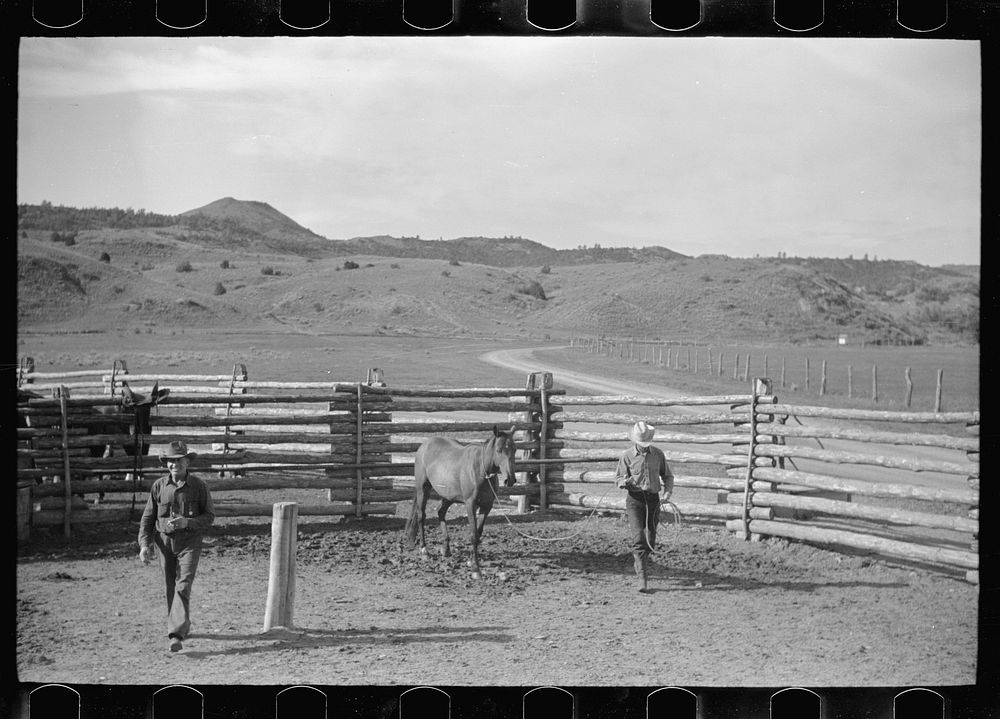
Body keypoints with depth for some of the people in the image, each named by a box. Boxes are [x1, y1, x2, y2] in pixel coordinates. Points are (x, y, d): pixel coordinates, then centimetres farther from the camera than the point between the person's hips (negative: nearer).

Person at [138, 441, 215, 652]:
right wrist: (144, 543, -4)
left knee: (182, 587, -13)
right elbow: (147, 517, 6)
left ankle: (175, 635, -18)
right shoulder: (158, 486, 0)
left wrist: (187, 522, -18)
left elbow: (209, 516, -2)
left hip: (189, 543, -3)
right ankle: (183, 625, 32)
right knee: (171, 589, 11)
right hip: (164, 542, 3)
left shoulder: (199, 486, -6)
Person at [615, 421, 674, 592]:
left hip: (653, 499, 3)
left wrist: (668, 491, -6)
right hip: (635, 499, -3)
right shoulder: (627, 456, -3)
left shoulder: (658, 454, 4)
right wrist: (624, 482, -24)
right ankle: (642, 577, -18)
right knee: (638, 538, -15)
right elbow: (619, 479, 1)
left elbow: (667, 476, 13)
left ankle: (639, 560, 41)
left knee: (650, 540, 9)